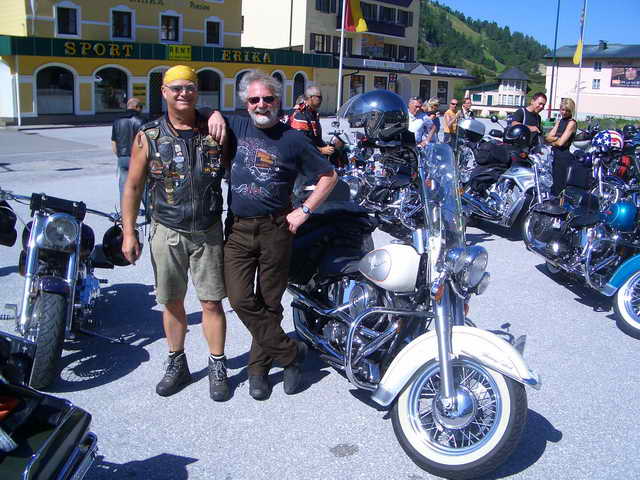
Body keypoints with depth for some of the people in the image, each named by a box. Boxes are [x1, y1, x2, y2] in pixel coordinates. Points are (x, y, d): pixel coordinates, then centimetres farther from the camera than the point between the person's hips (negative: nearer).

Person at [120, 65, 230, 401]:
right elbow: (133, 186, 4)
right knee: (172, 302, 12)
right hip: (167, 233, 1)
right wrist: (128, 232, 0)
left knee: (211, 302, 3)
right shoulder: (149, 136, 0)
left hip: (208, 232, 0)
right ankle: (177, 364, 29)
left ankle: (217, 367, 19)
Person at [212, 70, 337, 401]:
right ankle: (291, 353, 9)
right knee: (241, 300, -6)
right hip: (237, 228, 2)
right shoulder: (236, 127, 7)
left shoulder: (292, 139, 1)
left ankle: (259, 367, 24)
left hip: (276, 229, -2)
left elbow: (328, 176, 6)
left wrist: (304, 211, -3)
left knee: (269, 302, 7)